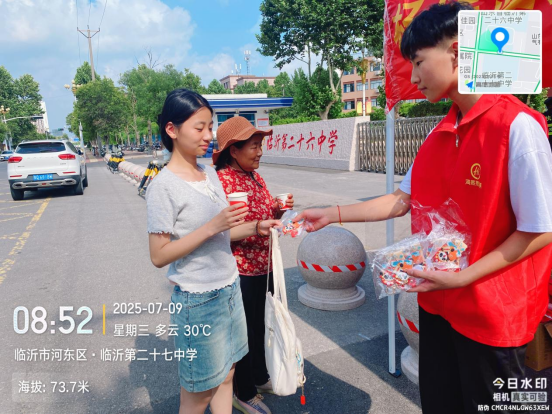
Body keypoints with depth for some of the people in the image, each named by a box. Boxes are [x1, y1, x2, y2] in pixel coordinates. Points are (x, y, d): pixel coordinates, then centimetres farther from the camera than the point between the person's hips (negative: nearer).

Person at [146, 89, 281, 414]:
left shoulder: (210, 173, 5)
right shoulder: (164, 186, -18)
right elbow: (159, 256, -19)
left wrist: (255, 228, -2)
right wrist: (212, 227, -26)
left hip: (230, 289, 7)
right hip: (198, 301, -7)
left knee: (225, 376, 20)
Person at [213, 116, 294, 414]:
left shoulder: (255, 176, 7)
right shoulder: (221, 180, -19)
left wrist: (278, 210, -4)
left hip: (264, 267, 8)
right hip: (240, 272, -8)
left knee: (261, 325, 22)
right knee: (244, 331, 10)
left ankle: (260, 377, 46)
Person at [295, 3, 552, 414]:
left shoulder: (518, 126, -20)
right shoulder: (440, 134, 3)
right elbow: (402, 201, 7)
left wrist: (462, 277, -21)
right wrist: (333, 214, 3)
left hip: (494, 314, -6)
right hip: (437, 303, 7)